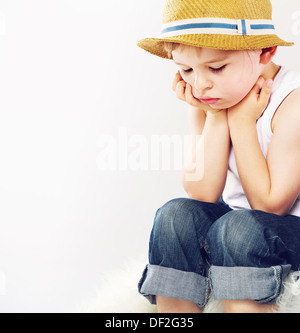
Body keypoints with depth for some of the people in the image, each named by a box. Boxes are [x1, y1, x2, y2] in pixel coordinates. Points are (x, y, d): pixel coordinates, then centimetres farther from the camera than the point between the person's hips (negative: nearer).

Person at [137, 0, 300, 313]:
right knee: (177, 216, -20)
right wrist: (216, 118, -17)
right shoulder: (207, 103, -2)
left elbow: (270, 205, -22)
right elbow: (202, 195, -11)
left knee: (239, 230, -33)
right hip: (234, 215, 6)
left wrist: (241, 120, -22)